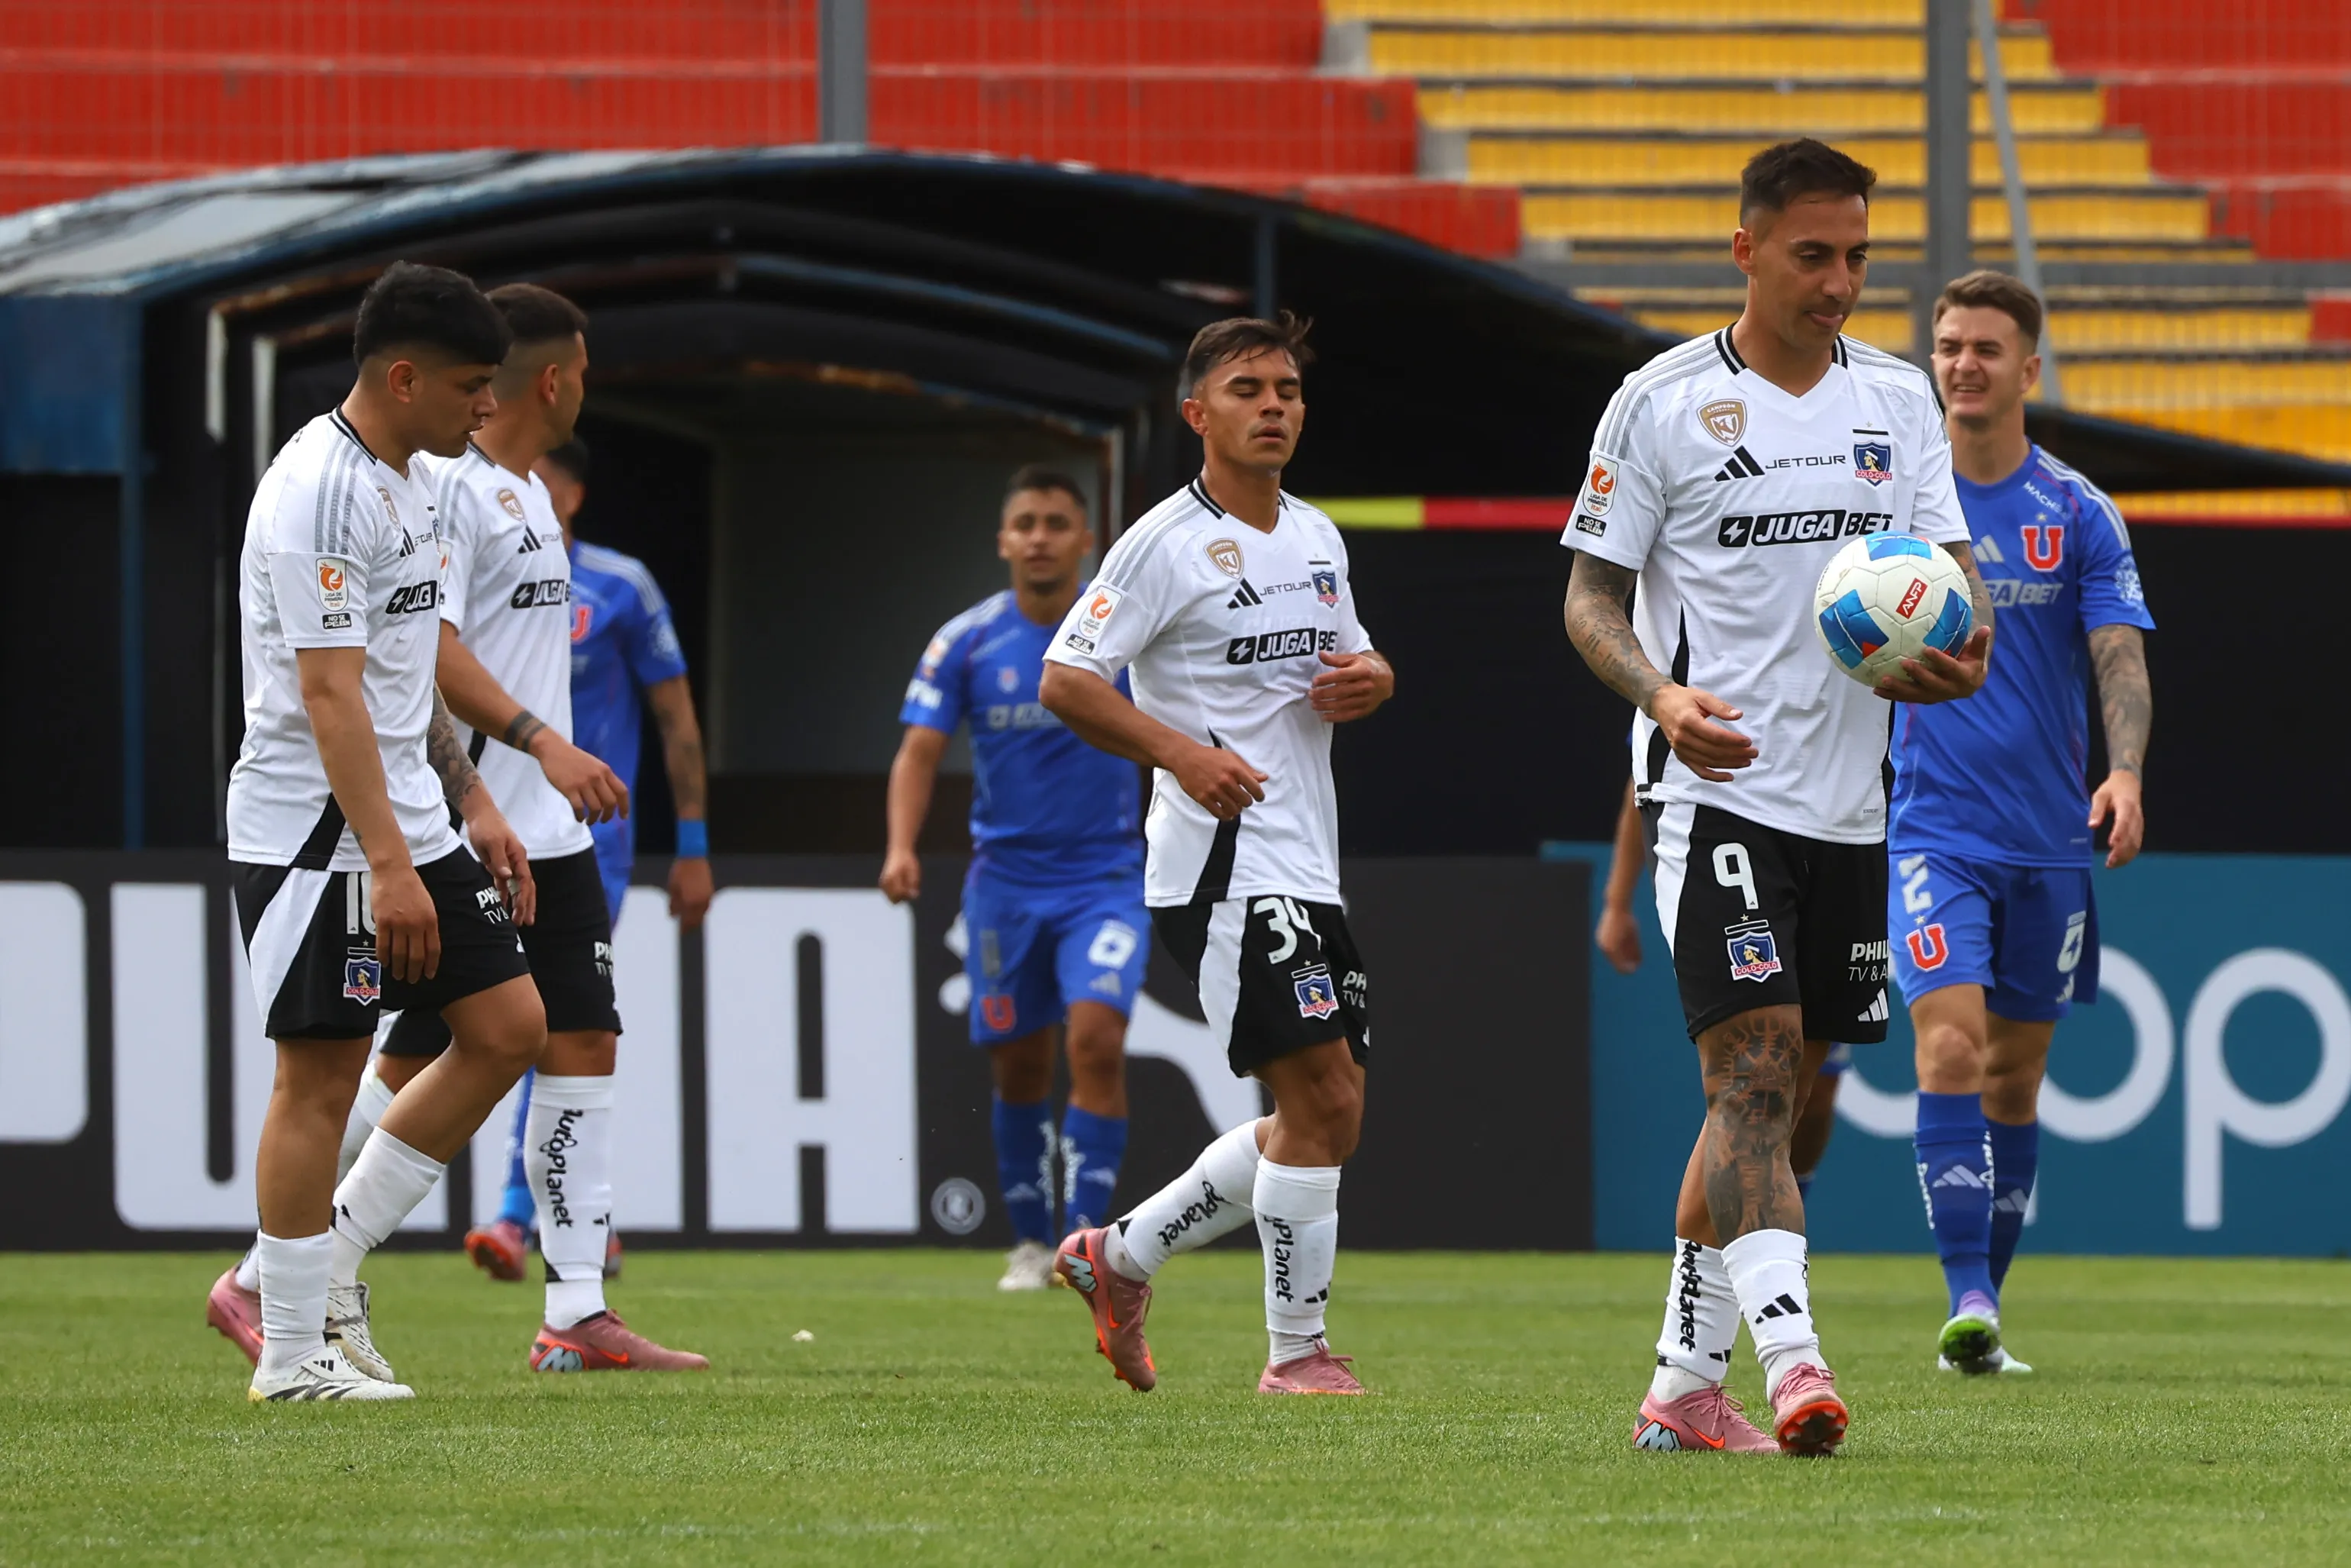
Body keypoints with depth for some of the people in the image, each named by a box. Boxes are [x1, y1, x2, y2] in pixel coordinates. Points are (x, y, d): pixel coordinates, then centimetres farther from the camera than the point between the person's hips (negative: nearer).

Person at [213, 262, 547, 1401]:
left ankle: (331, 1257, 15)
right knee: (321, 1073, -5)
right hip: (314, 829, -10)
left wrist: (471, 805, 21)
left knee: (509, 1027, 7)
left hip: (409, 824, 10)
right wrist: (390, 865, -25)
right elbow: (328, 694, -22)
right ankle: (292, 1353, 3)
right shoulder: (320, 490, -18)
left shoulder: (404, 483, 14)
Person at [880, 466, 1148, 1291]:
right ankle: (1030, 1243, 22)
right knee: (1018, 1067, 6)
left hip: (1106, 875, -2)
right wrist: (902, 847, -19)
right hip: (1005, 877, 2)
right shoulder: (966, 641, -2)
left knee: (1096, 1037, -20)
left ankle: (1086, 1237, -17)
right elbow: (919, 753, -3)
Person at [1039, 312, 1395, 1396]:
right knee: (1321, 1096, -14)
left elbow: (1352, 658, 28)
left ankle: (1122, 1256, 22)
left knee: (1325, 1119, 8)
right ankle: (1297, 1350, -5)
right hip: (1222, 867, -8)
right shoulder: (1166, 543, -8)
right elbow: (1065, 680, -10)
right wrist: (1181, 751, -22)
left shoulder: (1316, 539, 15)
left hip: (1308, 875, 8)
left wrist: (1372, 680, 4)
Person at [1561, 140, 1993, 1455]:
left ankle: (1686, 1384, 18)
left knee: (1782, 1096, 9)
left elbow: (1950, 562, 9)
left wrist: (1963, 646, -15)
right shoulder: (1662, 404, -3)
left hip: (1851, 799, 6)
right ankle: (1792, 1360, -29)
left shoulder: (1898, 398, 10)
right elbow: (1592, 595, -1)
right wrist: (1662, 695, -20)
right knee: (1755, 1073, -18)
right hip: (1717, 791, -6)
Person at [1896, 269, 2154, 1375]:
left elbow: (2121, 660, -6)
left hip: (2049, 837, 2)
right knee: (1949, 1047, -19)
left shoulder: (2079, 515, 1)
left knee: (2015, 1075, 9)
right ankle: (1967, 1302, -24)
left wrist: (2124, 771, -24)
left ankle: (1986, 1303, 20)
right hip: (1935, 830, -2)